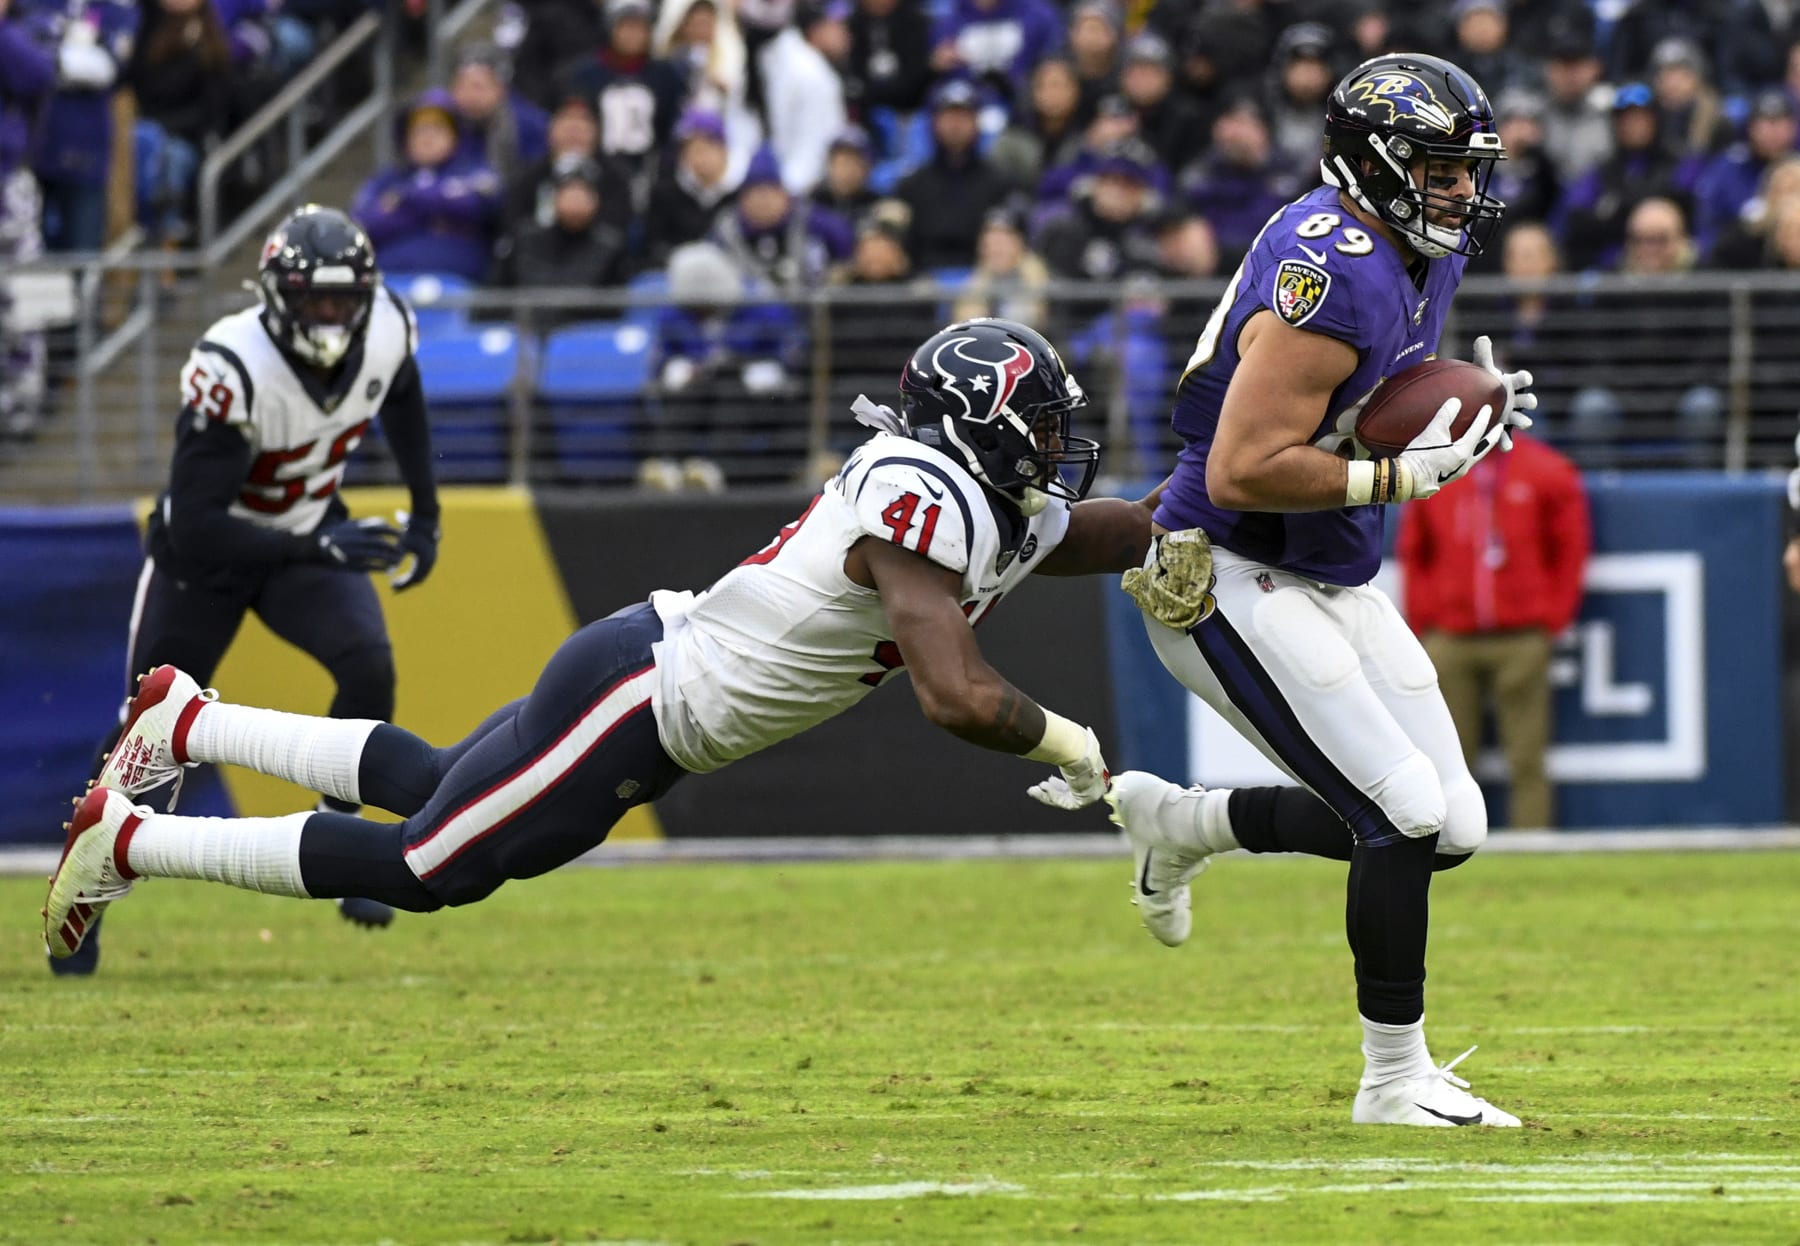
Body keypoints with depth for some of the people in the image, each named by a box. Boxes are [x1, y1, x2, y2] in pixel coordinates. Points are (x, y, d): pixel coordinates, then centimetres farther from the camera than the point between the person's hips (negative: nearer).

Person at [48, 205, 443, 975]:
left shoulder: (385, 328, -18)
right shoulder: (233, 371, -34)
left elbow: (400, 398, 10)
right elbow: (195, 529, -34)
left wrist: (424, 514, 9)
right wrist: (318, 550, -41)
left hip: (310, 538, 4)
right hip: (206, 547, -4)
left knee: (368, 667, -22)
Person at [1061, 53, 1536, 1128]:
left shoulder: (1428, 251, 6)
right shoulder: (1332, 276, -24)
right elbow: (1241, 473, -28)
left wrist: (1474, 411, 3)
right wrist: (1407, 474, -26)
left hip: (1334, 584, 10)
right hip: (1233, 584, -9)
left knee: (1451, 828, 6)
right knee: (1412, 819, -14)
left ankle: (1180, 822, 23)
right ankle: (1396, 1080, -1)